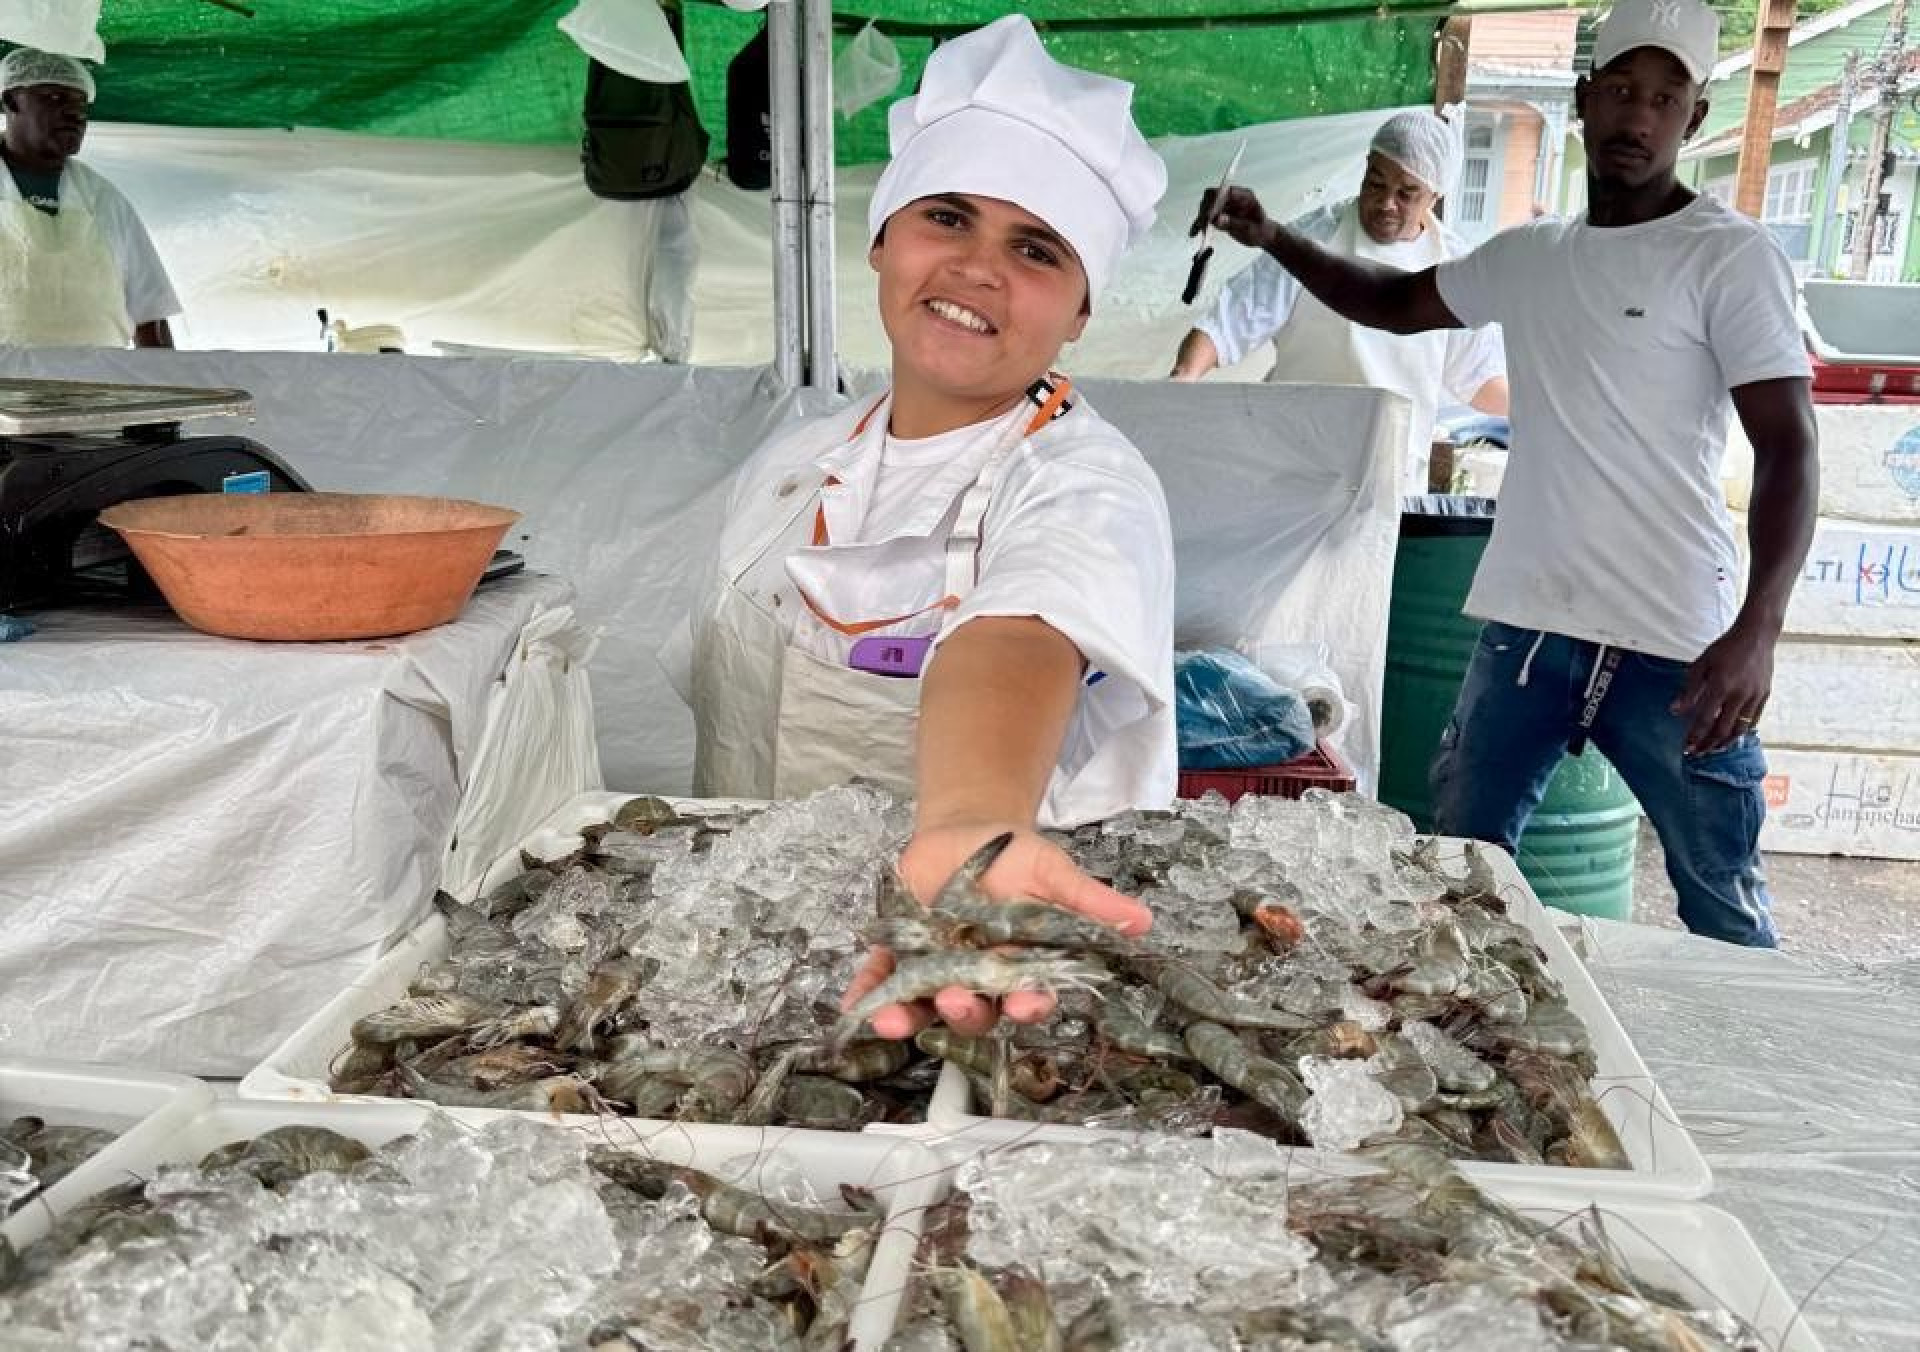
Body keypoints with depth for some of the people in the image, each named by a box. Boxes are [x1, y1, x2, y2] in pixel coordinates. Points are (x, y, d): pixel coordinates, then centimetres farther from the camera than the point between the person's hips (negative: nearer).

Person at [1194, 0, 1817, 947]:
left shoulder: (1730, 256, -4)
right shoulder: (1526, 256, 12)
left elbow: (1788, 448, -10)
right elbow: (1394, 303, 28)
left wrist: (1757, 628, -23)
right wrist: (1275, 240, 14)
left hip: (1672, 644, -5)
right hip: (1525, 624, 5)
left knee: (1724, 905, 2)